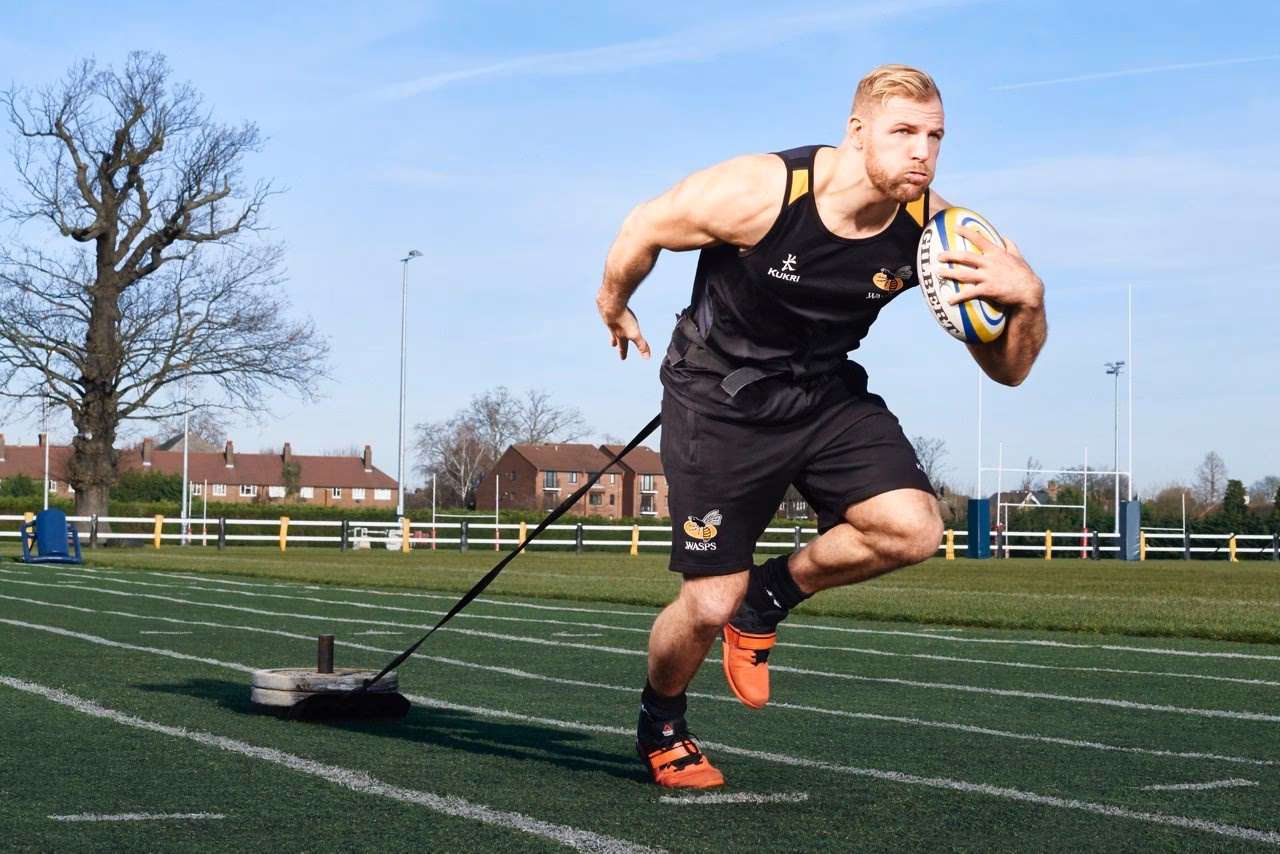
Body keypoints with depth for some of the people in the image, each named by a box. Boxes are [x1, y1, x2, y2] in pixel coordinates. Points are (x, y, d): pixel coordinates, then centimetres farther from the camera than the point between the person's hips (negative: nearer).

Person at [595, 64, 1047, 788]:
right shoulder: (757, 193, -27)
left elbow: (1008, 370, -12)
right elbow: (645, 228, -7)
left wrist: (1028, 299, -34)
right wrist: (614, 306, 12)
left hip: (825, 394, 4)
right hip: (719, 395, -3)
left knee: (913, 528, -22)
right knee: (710, 609, -3)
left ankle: (771, 594, 7)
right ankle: (660, 724, 32)